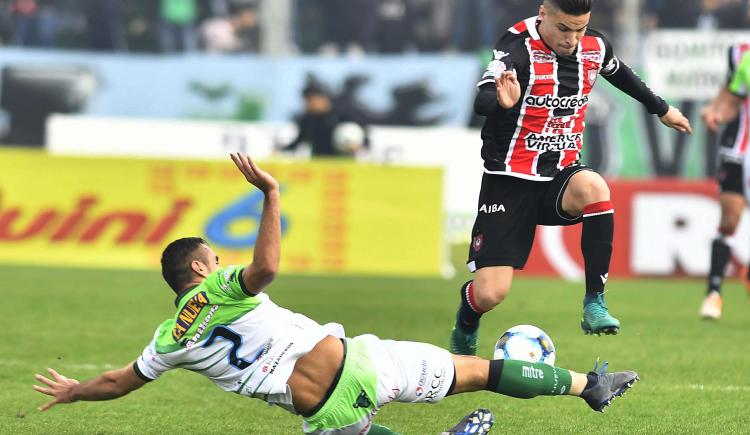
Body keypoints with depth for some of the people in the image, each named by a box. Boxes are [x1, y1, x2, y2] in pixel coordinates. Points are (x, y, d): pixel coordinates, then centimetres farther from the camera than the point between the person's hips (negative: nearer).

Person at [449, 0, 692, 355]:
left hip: (561, 176, 4)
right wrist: (503, 102, -58)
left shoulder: (595, 46, 0)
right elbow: (481, 100, -34)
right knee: (489, 294, -11)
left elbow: (618, 72, 24)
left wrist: (661, 109, 36)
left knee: (593, 188, -35)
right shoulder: (518, 47, -18)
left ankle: (595, 303, -23)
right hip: (509, 180, -4)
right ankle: (464, 330, 28)